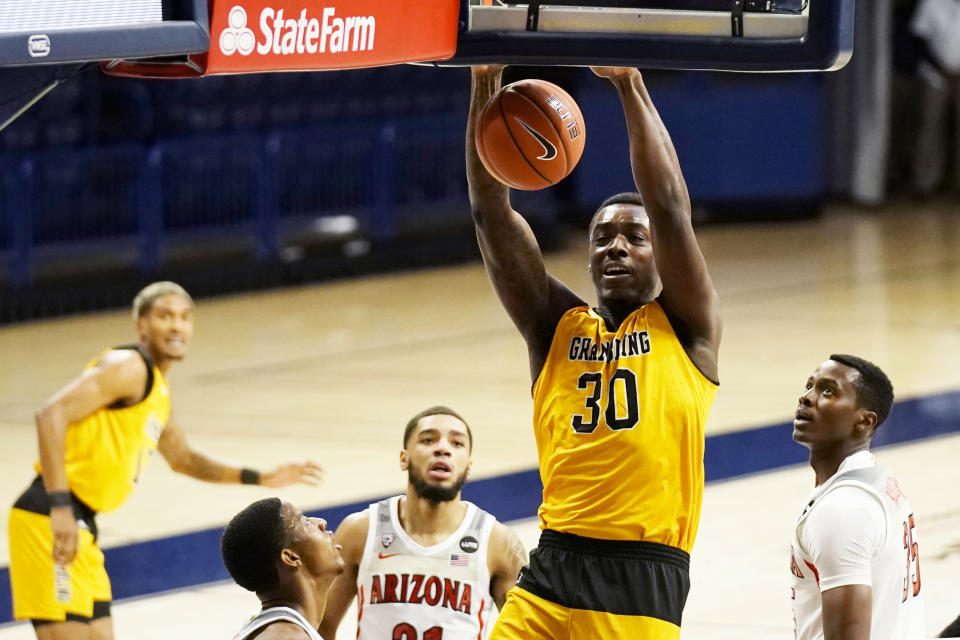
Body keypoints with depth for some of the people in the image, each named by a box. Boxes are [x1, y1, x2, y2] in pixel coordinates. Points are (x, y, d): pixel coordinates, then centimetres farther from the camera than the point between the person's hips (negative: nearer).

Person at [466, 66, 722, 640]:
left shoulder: (685, 328, 9)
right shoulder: (557, 327, 16)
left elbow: (669, 205, -4)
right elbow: (491, 212, 8)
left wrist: (629, 85, -6)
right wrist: (485, 86, -2)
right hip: (553, 572, 3)